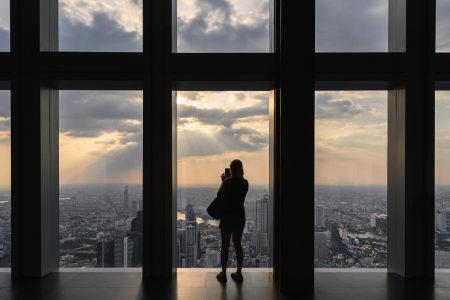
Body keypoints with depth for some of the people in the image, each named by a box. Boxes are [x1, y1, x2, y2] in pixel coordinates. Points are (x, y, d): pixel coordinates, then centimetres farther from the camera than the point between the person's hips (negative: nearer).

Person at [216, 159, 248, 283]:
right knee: (238, 245, 14)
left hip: (227, 216, -5)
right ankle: (239, 273, 20)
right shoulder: (245, 183, -1)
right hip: (240, 216, 5)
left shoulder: (228, 182, -17)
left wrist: (223, 182, 2)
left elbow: (219, 196, -4)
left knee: (225, 246, 6)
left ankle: (223, 274, 14)